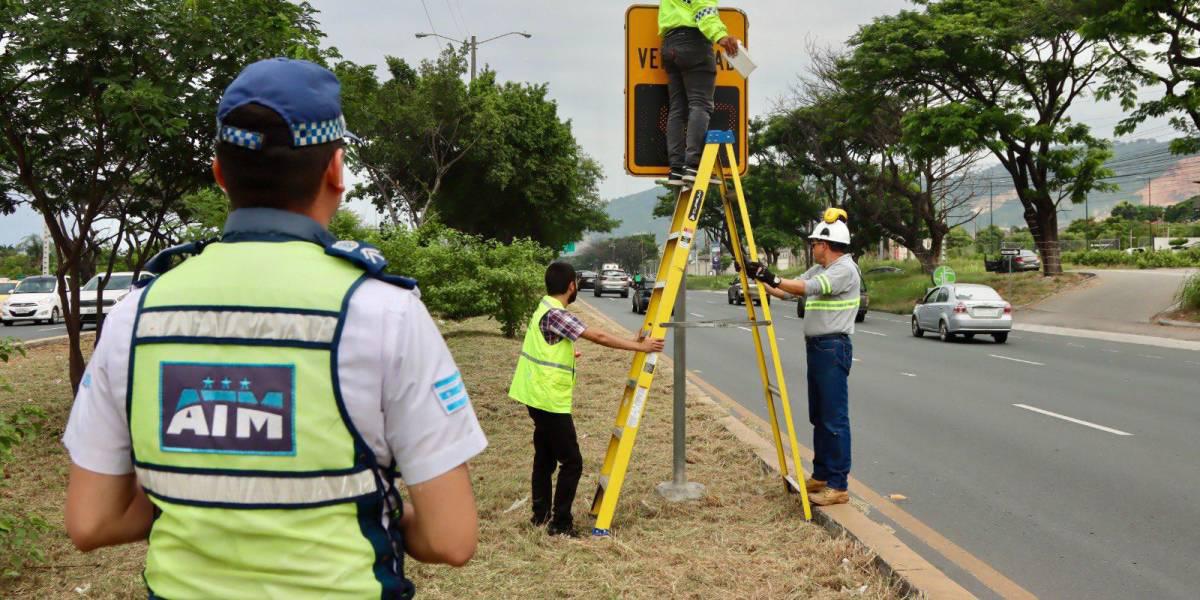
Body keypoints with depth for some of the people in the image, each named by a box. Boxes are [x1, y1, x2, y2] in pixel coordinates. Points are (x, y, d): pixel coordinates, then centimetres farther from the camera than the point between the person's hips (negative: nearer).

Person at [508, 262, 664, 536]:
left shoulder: (545, 308, 10)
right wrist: (640, 347, -18)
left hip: (540, 397, 10)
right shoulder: (555, 314, -20)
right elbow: (598, 337, -23)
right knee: (571, 462, -4)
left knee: (545, 457, 17)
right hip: (551, 400, -10)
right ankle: (560, 524, 0)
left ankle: (541, 514, 25)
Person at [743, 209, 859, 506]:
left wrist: (770, 278, -29)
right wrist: (760, 279, 9)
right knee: (819, 416, 14)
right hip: (816, 347, 10)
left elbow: (807, 288, -26)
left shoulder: (845, 269, -13)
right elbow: (788, 290, 16)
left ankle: (838, 486, -7)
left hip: (833, 348, -10)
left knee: (834, 419, -9)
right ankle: (821, 475, 23)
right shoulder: (818, 270, 17)